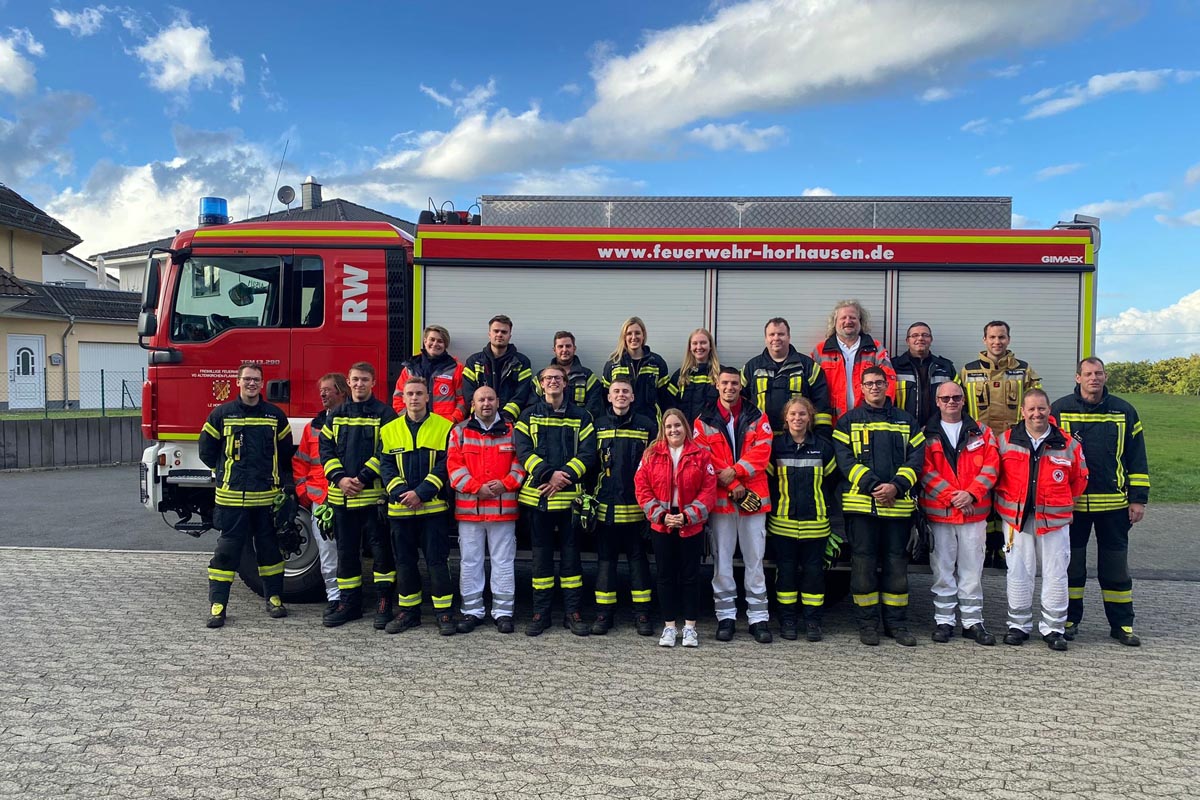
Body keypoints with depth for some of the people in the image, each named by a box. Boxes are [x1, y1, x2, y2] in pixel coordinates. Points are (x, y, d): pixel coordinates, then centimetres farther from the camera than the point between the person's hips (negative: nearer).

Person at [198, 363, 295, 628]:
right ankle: (217, 604, 9)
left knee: (270, 548, 10)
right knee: (227, 549, 2)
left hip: (267, 496, 2)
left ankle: (274, 597, 22)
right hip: (232, 496, -1)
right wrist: (225, 472, 9)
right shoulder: (221, 414, 1)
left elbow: (286, 452, 15)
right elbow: (206, 450, 10)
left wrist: (281, 478, 9)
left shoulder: (276, 415, 6)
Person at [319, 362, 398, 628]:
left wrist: (363, 478, -15)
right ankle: (350, 603, 22)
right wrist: (340, 478, -7)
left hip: (374, 494, -5)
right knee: (346, 551, 12)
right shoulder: (336, 415, 13)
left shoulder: (384, 413, -1)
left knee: (381, 549, 0)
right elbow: (326, 449, 8)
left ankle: (384, 603, 10)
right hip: (342, 496, 5)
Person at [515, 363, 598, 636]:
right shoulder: (529, 415, 8)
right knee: (541, 553, 7)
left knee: (570, 552, 4)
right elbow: (523, 450, -3)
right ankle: (540, 613, 16)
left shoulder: (581, 417, 7)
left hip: (569, 495, 0)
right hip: (537, 494, 1)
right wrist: (548, 474, -17)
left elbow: (587, 453, -2)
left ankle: (573, 612, 13)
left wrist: (565, 477, -15)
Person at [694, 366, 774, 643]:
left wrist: (735, 471, -16)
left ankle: (758, 617, 12)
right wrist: (733, 487, -11)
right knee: (722, 559, 5)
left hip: (753, 497, 0)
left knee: (755, 558, 4)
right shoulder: (704, 422, 5)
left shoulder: (757, 418, 8)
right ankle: (726, 615, 15)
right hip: (720, 498, 0)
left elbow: (761, 452, -3)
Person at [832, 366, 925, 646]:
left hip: (898, 504, 2)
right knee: (863, 563, 2)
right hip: (861, 503, -2)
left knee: (896, 563, 7)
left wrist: (896, 486, -12)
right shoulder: (848, 421, 6)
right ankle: (867, 622, 13)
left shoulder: (906, 421, 13)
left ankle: (896, 622, 19)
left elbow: (916, 457, 4)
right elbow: (845, 459, -5)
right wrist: (872, 485, -16)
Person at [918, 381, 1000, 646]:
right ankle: (943, 621, 14)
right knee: (942, 569, 5)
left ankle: (973, 621, 16)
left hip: (975, 511, 1)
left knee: (973, 569, 6)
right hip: (938, 512, -1)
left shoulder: (981, 432, 9)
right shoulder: (927, 434, 4)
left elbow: (991, 467, 1)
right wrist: (951, 495, -15)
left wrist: (971, 493, -13)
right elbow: (926, 471, -5)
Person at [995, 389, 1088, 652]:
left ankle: (1053, 628, 15)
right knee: (1019, 572, 6)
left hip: (1054, 520, 0)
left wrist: (1064, 503, 12)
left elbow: (1079, 479, 14)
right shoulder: (1006, 440, 1)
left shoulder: (1067, 444, 2)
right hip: (1016, 518, 0)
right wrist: (1005, 501, 9)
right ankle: (1018, 624, 17)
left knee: (1056, 574, 3)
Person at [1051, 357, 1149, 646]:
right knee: (1071, 563, 8)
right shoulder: (1060, 410, 0)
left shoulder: (1124, 411, 4)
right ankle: (1069, 619, 20)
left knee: (1116, 565, 9)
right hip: (1071, 503, -1)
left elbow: (1137, 459, 7)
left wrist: (1139, 499, 2)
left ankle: (1122, 624, 20)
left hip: (1114, 503, 1)